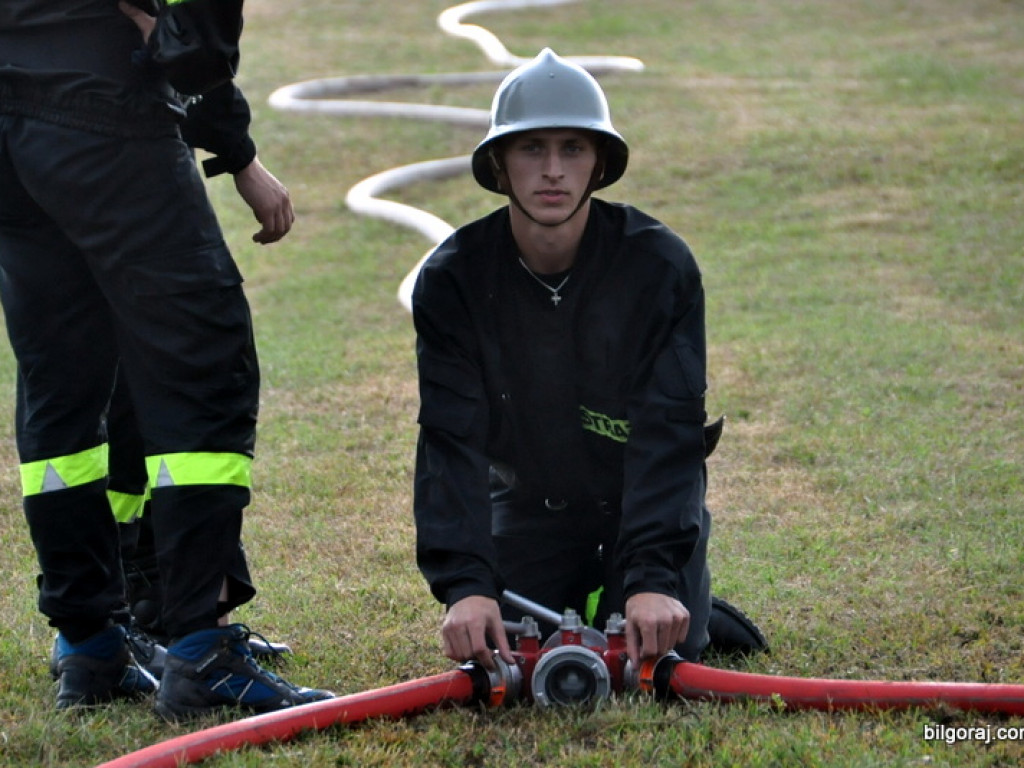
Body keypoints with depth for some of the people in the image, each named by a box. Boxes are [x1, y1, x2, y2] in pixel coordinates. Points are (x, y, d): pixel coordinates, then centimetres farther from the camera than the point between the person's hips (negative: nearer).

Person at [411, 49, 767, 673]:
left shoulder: (661, 265, -24)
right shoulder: (452, 279, -19)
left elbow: (668, 435, -28)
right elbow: (450, 441, -25)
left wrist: (654, 579, -40)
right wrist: (465, 584, -39)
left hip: (648, 493, -2)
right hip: (528, 500, 2)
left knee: (647, 660, -17)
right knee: (499, 662, -9)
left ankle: (692, 612, 20)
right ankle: (579, 598, 24)